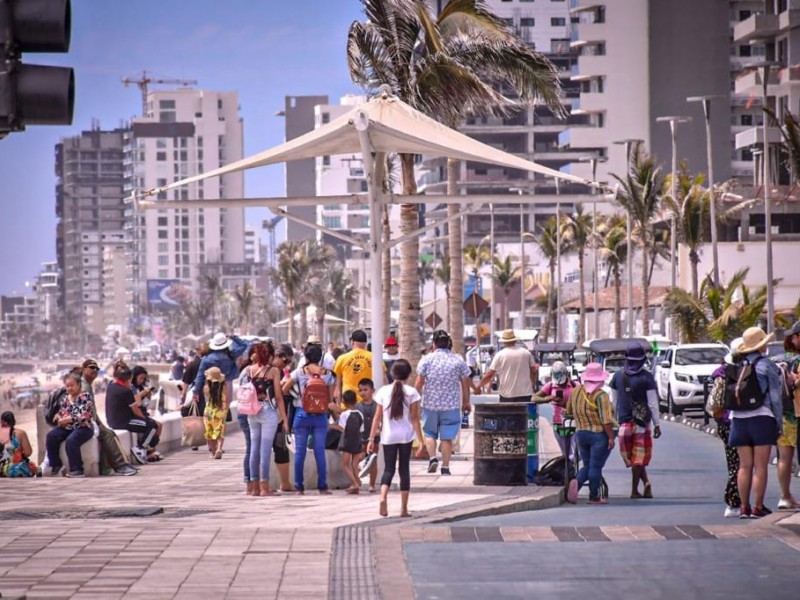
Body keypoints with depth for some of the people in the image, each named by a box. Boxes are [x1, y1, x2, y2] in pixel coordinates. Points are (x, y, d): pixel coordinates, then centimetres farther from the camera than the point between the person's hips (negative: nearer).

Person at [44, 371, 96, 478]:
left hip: (82, 427, -6)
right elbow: (60, 413, 23)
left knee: (71, 440, -35)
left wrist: (69, 419, -24)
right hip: (66, 427, 6)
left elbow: (86, 415, -16)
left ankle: (77, 470, -27)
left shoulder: (85, 397, -5)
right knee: (51, 436, -18)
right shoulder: (65, 398, 14)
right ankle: (56, 465, -6)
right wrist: (59, 418, -2)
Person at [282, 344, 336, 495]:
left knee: (300, 451, 5)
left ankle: (299, 486, 6)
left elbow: (284, 390, 0)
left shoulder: (299, 372, -3)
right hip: (320, 415, 1)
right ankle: (322, 486, 2)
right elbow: (330, 397, 1)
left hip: (302, 413, -1)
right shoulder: (327, 373, 0)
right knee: (320, 451, 3)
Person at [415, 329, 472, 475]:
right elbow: (466, 383, 4)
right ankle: (445, 466, 4)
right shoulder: (458, 360, 0)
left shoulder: (427, 359, -4)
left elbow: (419, 382, -6)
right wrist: (466, 401, 14)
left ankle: (432, 458, -4)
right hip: (451, 404, 1)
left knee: (429, 433, 15)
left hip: (430, 403, -1)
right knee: (447, 436, 5)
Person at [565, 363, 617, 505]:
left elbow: (569, 411, 18)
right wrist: (611, 437, -14)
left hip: (581, 433, 6)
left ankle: (577, 482, -14)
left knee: (586, 465, 13)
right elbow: (606, 420, -19)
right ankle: (594, 497, 7)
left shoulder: (576, 391, 4)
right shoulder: (600, 395, -15)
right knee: (596, 466, 2)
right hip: (599, 434, -6)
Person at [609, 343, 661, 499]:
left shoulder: (618, 376, 2)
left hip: (623, 422, 3)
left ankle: (646, 483, 3)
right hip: (641, 421, -2)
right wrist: (657, 424, -2)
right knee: (638, 457, 6)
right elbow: (653, 403, -8)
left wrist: (612, 421, 19)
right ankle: (634, 491, 7)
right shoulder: (647, 377, -9)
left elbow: (613, 401, 9)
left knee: (635, 458, 14)